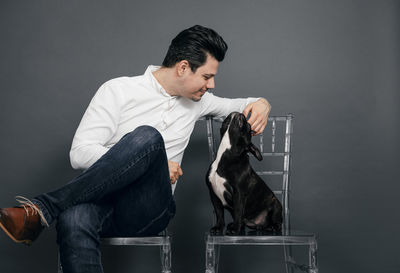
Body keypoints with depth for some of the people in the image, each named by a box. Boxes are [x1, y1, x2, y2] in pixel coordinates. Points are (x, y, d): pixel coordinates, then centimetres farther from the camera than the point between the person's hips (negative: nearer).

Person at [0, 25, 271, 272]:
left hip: (149, 211, 3)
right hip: (103, 200, -2)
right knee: (73, 221, -43)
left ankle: (43, 209, -32)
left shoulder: (196, 100, 17)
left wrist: (261, 104, 8)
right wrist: (147, 163, -13)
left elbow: (237, 106, 33)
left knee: (147, 137, -32)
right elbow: (80, 153, -5)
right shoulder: (118, 90, 2)